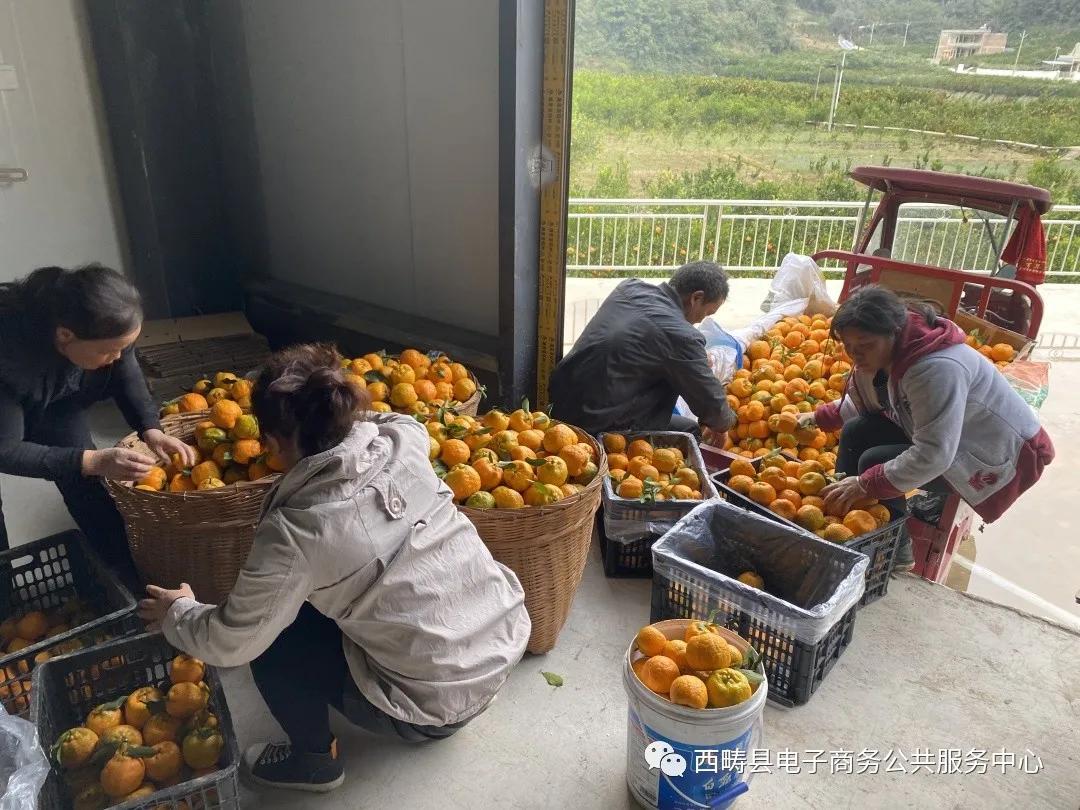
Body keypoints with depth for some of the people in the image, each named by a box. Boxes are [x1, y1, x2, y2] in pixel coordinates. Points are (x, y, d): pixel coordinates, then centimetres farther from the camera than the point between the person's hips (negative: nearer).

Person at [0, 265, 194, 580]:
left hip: (56, 405, 4)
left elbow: (126, 376, -10)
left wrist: (150, 430, -26)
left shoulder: (103, 326, -31)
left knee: (91, 493, 1)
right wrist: (94, 462, -45)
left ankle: (132, 584, 14)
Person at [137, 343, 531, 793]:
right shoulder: (403, 440, -9)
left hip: (441, 702, -6)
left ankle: (314, 760, 26)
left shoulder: (294, 532, -21)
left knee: (270, 638, 5)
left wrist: (176, 613, 12)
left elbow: (230, 644, -7)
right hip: (509, 636, 6)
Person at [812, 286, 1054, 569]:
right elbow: (864, 403, 9)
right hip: (947, 436, 9)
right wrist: (819, 418, -2)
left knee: (874, 462, -21)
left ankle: (896, 550, 0)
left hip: (1002, 455, -9)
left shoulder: (937, 369, -35)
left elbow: (933, 456, -37)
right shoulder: (884, 353, -8)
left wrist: (864, 485, -34)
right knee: (856, 432, -3)